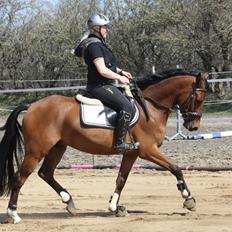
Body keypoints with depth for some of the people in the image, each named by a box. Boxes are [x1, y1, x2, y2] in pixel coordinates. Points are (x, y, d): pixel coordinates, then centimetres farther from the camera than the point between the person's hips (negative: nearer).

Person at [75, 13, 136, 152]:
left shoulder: (99, 44, 15)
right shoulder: (94, 46, -18)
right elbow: (102, 70, -25)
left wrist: (121, 71, 16)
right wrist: (120, 78, -14)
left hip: (105, 85, 12)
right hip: (100, 86, -12)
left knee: (128, 99, 22)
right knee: (128, 108, -20)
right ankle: (120, 142, -19)